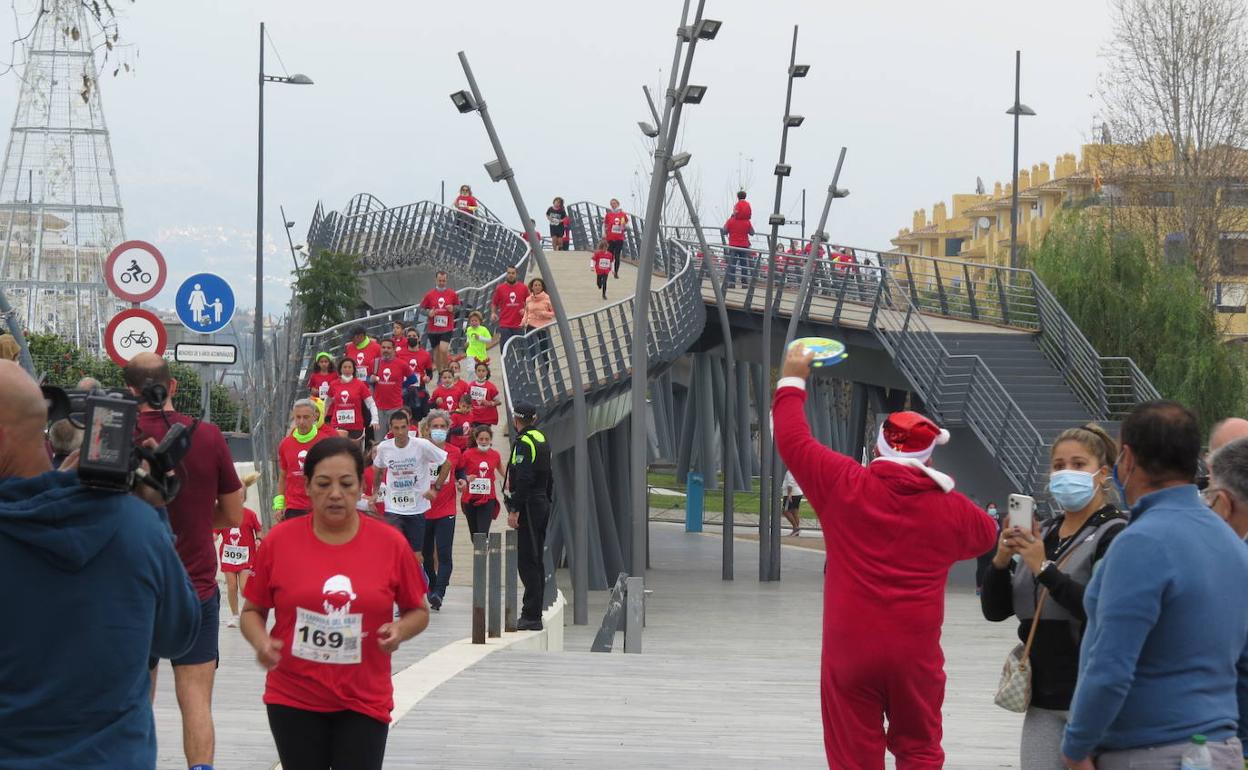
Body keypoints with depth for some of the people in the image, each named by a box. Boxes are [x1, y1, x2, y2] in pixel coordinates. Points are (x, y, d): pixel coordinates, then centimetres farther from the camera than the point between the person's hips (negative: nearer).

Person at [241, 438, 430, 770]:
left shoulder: (391, 543, -3)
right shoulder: (279, 540, -4)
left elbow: (418, 612, 9)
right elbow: (253, 610, 6)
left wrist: (400, 631, -13)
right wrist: (261, 642, -15)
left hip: (364, 702, 0)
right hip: (293, 701, 0)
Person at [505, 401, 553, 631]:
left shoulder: (523, 442, -14)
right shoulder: (542, 440, 15)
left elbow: (524, 479, -21)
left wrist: (514, 510, -21)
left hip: (528, 506, -9)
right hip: (542, 504, 9)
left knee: (527, 561, -8)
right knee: (536, 561, 13)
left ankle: (531, 616, -10)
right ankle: (534, 612, 17)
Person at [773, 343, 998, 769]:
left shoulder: (844, 486, -5)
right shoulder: (951, 509, -1)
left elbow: (792, 439, 6)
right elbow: (986, 533, 20)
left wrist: (792, 381, 20)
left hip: (849, 650, -1)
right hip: (916, 654, 1)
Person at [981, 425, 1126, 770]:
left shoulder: (1115, 534, -6)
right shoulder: (1043, 534, 15)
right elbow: (994, 610, 11)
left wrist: (1045, 569, -19)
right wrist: (1001, 560, -6)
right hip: (1044, 700, 6)